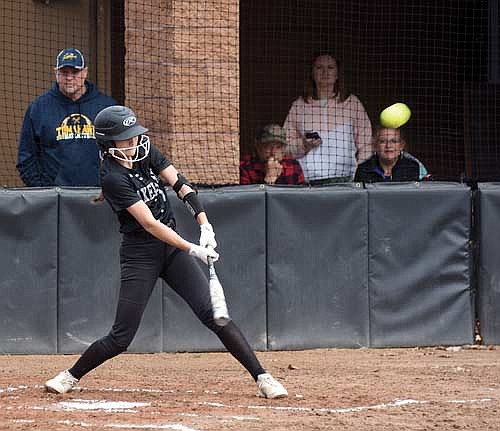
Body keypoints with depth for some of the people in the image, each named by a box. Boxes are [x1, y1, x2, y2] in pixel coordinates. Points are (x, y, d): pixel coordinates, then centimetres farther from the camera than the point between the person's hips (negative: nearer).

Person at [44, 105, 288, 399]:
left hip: (172, 247, 5)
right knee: (121, 338, -4)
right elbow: (149, 224, -23)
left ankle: (262, 377, -9)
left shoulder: (146, 151, 1)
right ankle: (71, 376, 18)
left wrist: (205, 225, -19)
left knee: (212, 313, -8)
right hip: (140, 255, -5)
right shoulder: (113, 178, -18)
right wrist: (193, 250, -27)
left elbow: (181, 185, -5)